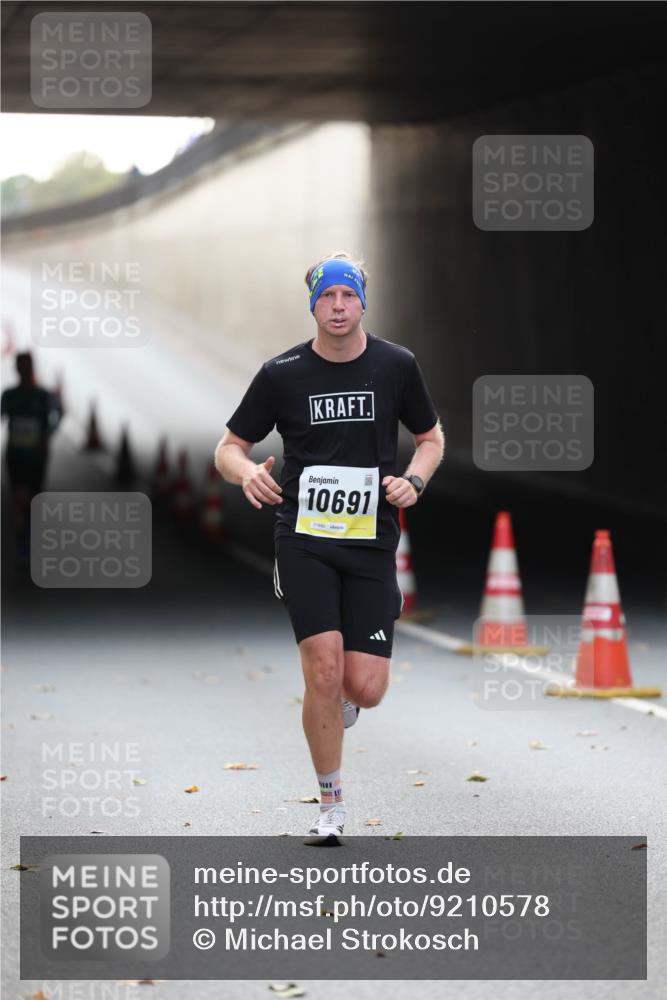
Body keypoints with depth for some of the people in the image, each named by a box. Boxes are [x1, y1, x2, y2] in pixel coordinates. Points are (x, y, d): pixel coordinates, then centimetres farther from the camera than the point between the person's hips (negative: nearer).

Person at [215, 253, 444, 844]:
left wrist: (415, 480, -4)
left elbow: (432, 437, 17)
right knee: (324, 668, -15)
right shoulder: (282, 374, 0)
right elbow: (229, 447, 8)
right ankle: (331, 808, 1)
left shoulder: (397, 366, 3)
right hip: (304, 541, -1)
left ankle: (339, 702, 34)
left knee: (364, 689, -6)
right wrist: (246, 471, -16)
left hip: (372, 544, 1)